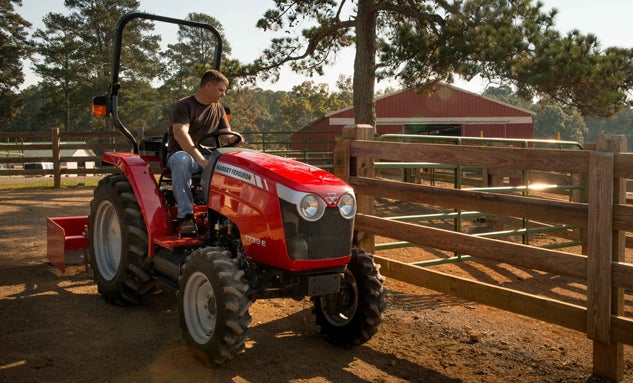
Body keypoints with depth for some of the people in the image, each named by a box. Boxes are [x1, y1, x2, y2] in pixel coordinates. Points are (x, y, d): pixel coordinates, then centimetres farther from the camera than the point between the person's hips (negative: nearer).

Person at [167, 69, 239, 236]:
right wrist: (201, 160, -38)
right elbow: (180, 134, -24)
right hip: (181, 153, -5)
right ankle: (186, 215, -38)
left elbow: (227, 134, 11)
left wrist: (234, 138, -17)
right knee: (181, 160, -40)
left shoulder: (218, 109, 15)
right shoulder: (184, 106, -7)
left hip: (208, 157, 5)